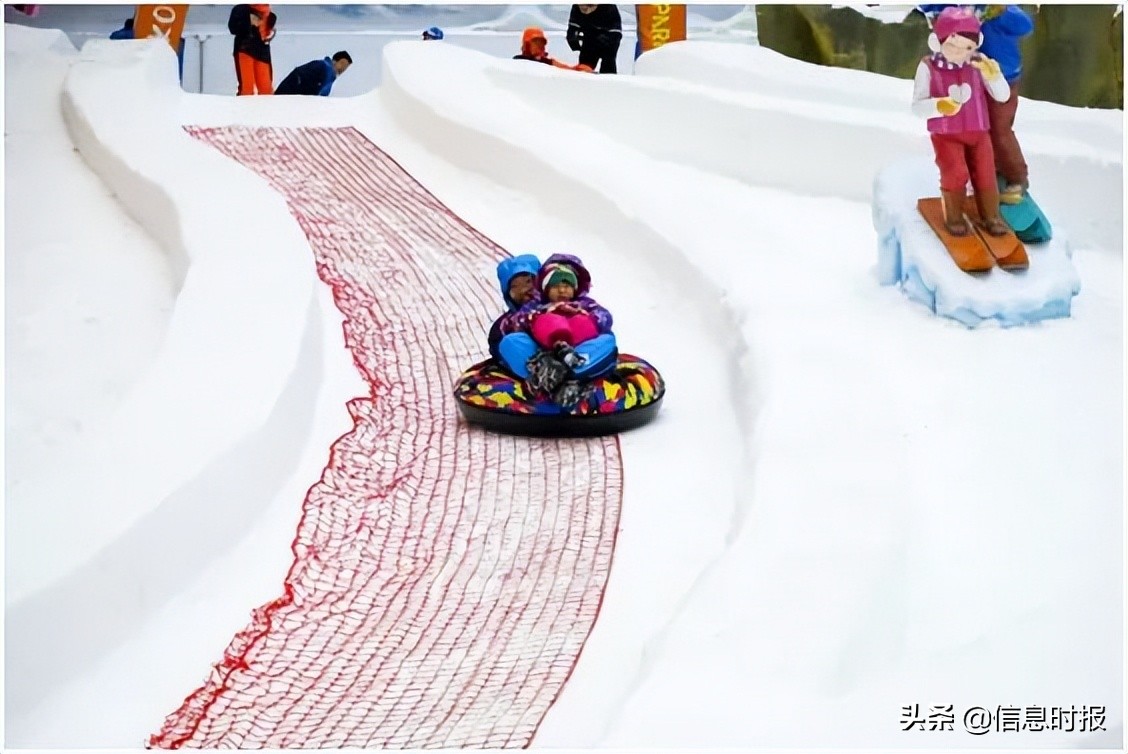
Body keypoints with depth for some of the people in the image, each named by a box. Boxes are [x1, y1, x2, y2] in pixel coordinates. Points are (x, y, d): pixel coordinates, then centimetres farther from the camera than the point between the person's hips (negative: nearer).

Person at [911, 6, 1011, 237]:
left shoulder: (977, 65, -2)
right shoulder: (928, 67, -8)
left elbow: (1003, 96, 0)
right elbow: (917, 106, -8)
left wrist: (992, 74, -19)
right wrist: (939, 106, -28)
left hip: (978, 133, 3)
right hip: (946, 135, -3)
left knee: (985, 173, 1)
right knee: (955, 173, -17)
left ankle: (991, 216, 19)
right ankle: (954, 217, 1)